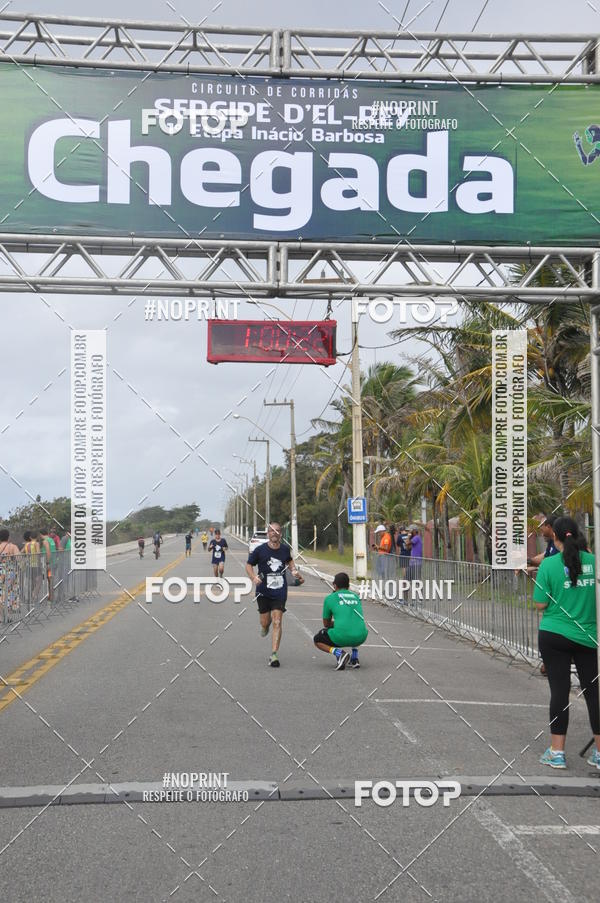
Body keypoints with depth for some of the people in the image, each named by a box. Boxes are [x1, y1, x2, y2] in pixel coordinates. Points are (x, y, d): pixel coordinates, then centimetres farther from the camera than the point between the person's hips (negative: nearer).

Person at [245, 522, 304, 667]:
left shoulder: (285, 549, 2)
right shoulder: (260, 550, -7)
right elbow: (249, 565, 0)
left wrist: (294, 572, 7)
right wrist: (253, 577, -18)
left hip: (280, 591, 0)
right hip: (263, 591, 0)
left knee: (277, 622, -9)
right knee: (265, 622, 8)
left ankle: (274, 654, -7)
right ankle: (266, 625, 48)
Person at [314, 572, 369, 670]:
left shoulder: (330, 598, 9)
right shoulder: (356, 596, 19)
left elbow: (326, 624, 20)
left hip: (342, 637, -5)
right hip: (361, 637, 5)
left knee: (317, 639, 23)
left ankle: (339, 653, -3)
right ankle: (355, 658, 23)